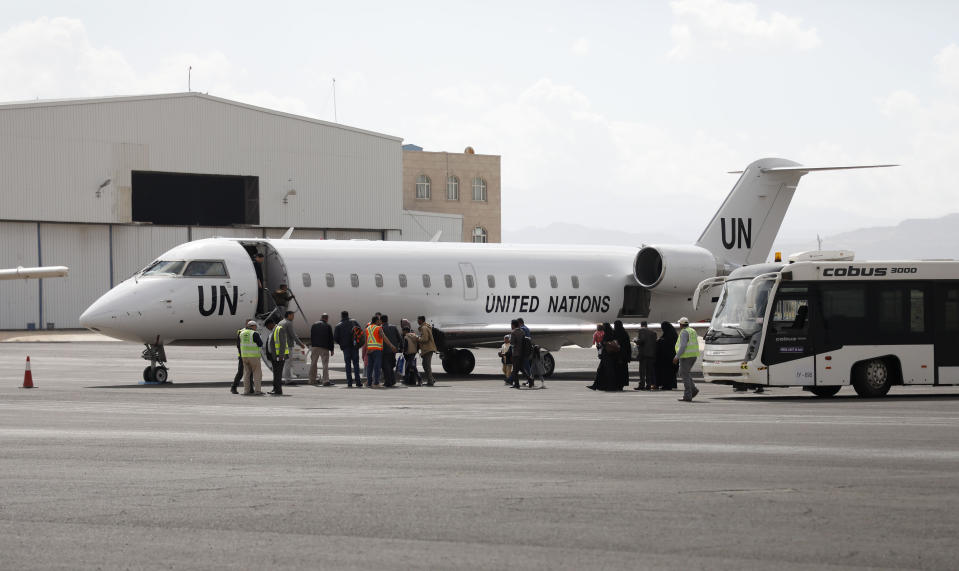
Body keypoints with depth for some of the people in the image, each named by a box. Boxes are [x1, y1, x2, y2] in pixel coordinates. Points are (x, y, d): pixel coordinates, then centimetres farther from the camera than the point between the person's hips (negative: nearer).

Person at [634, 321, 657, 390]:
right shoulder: (653, 332, 14)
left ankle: (642, 385, -12)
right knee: (649, 370, 8)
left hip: (643, 353, -6)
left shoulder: (641, 331, -4)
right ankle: (648, 385, 5)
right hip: (652, 353, 6)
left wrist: (636, 341, 2)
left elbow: (641, 340, -17)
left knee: (642, 370, -6)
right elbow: (655, 342, 11)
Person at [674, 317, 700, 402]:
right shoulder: (692, 331, 15)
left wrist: (677, 356, -20)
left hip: (686, 356, -9)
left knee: (685, 375, -4)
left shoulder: (684, 332, -12)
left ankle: (687, 396, -6)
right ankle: (693, 390, 7)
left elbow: (683, 346, -21)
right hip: (693, 356, 9)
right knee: (684, 373, 20)